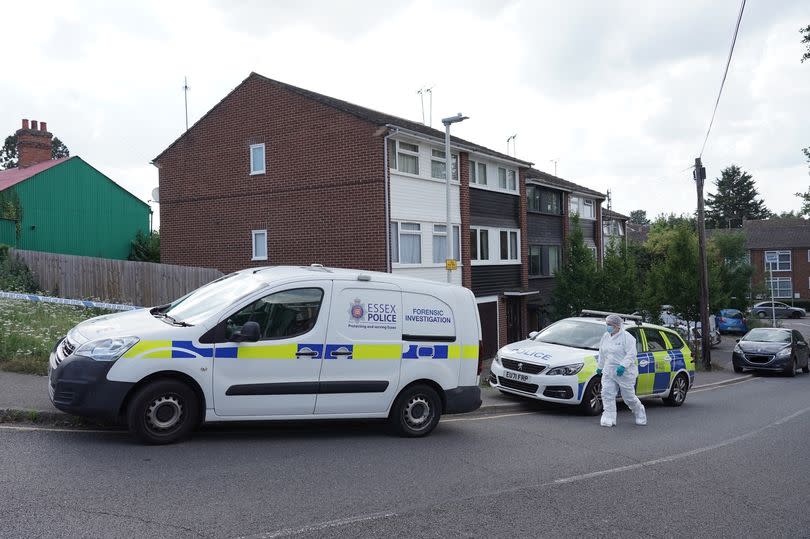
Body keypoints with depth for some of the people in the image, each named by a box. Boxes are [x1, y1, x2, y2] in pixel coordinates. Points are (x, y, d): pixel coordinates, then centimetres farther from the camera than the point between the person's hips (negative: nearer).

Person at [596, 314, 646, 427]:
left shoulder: (627, 337, -10)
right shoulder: (605, 336, 11)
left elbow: (631, 354, -16)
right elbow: (602, 353, 22)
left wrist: (623, 366, -27)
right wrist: (599, 366, 24)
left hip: (625, 372, -6)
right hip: (608, 371, 6)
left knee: (629, 397, 3)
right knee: (607, 394, -7)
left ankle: (640, 413, 31)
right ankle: (609, 419, -3)